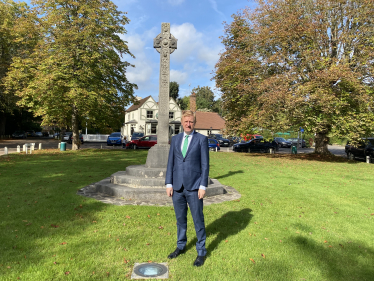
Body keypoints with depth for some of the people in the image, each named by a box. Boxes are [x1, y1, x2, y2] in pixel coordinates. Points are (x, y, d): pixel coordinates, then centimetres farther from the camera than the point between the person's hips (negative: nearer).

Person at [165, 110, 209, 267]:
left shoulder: (202, 139, -3)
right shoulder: (175, 139, 9)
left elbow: (205, 164, -5)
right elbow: (171, 163, 8)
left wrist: (203, 186, -10)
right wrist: (169, 184, 3)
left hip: (194, 187, -4)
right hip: (177, 187, 4)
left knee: (198, 220, 5)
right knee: (180, 219, 17)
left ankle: (201, 252, 21)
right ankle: (180, 246, 35)